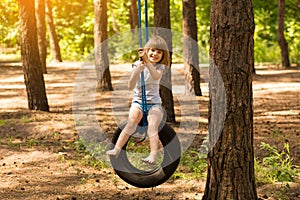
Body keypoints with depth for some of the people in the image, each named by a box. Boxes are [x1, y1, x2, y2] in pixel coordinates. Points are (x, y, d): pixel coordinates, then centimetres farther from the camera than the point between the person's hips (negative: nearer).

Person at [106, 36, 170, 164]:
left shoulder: (160, 67, 0)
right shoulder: (137, 65, -2)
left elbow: (156, 77, -26)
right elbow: (131, 86, -14)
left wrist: (148, 63, -42)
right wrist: (139, 69, -27)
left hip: (154, 104, 0)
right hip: (138, 101, 0)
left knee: (152, 126, -25)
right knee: (132, 123, -25)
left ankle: (153, 155, -36)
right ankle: (116, 150, -31)